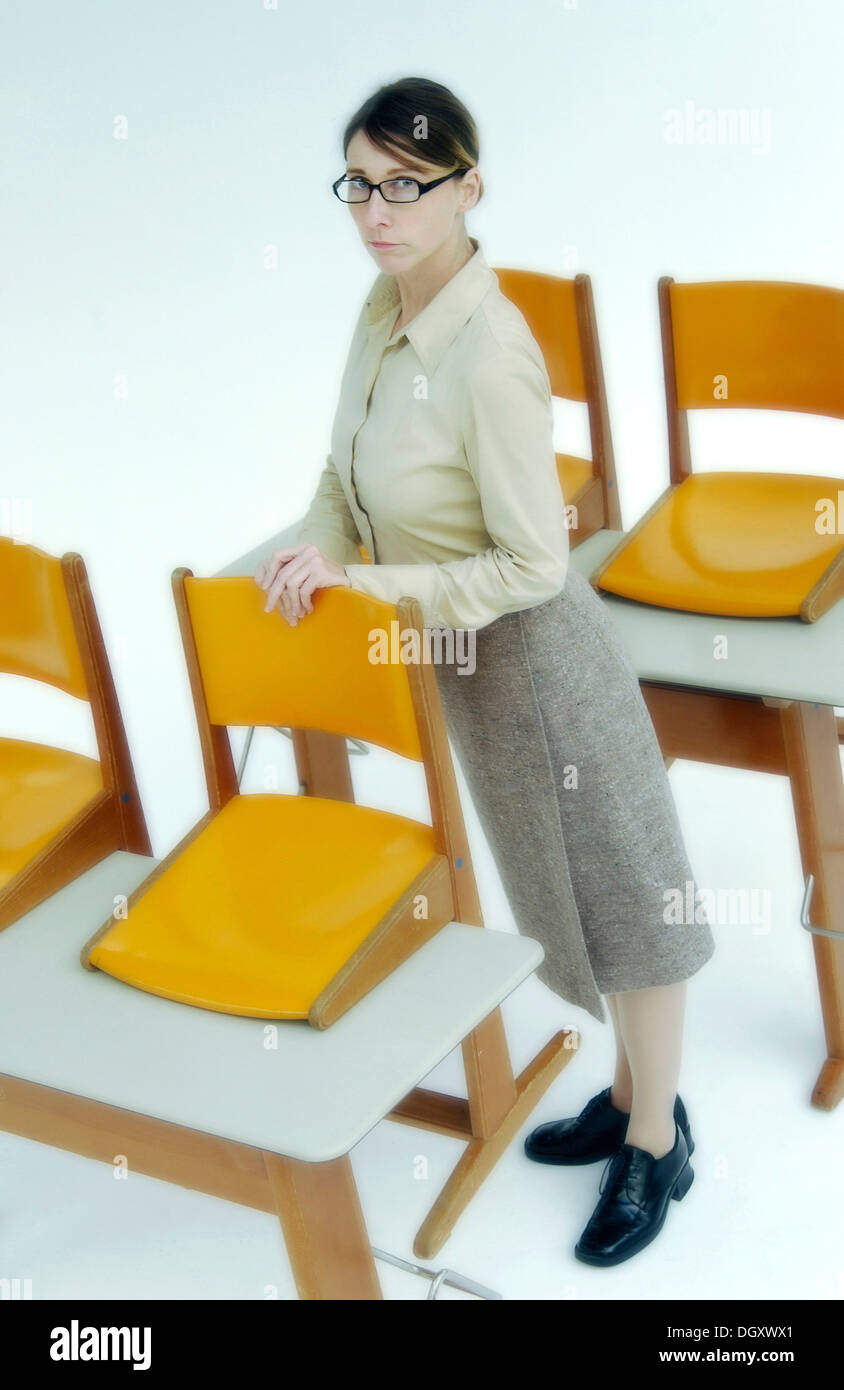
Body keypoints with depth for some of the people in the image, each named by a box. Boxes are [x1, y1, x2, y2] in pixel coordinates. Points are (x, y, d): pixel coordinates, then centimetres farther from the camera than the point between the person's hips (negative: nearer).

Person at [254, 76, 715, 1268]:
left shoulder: (491, 355, -29)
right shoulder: (387, 302, -3)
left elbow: (533, 567, -26)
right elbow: (346, 466, 11)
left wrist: (371, 585, -25)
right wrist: (319, 552, -3)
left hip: (533, 656, -9)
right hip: (457, 656, 9)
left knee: (623, 892, 11)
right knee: (565, 888, 23)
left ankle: (656, 1148, 31)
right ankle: (635, 1094, 44)